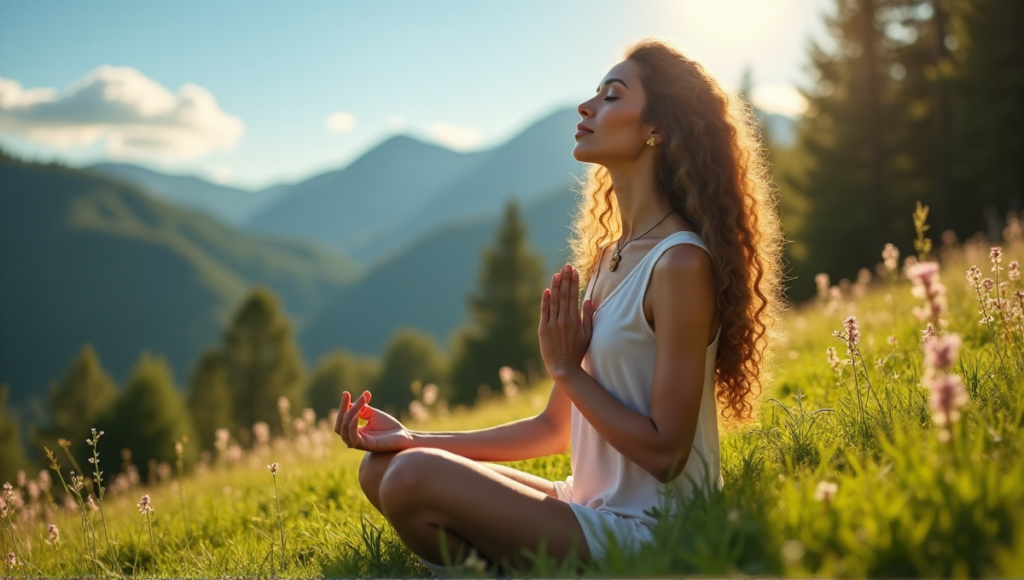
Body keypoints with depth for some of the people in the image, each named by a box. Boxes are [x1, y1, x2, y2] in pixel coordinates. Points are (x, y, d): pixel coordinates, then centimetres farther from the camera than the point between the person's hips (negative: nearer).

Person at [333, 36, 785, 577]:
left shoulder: (681, 263, -17)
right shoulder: (607, 257, 10)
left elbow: (665, 453, -18)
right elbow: (555, 428, 11)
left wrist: (567, 369, -11)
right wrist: (413, 439, 6)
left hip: (645, 533, -9)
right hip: (590, 511, 9)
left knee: (414, 480, -22)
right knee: (382, 468, 5)